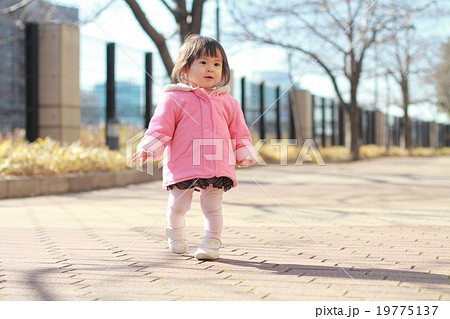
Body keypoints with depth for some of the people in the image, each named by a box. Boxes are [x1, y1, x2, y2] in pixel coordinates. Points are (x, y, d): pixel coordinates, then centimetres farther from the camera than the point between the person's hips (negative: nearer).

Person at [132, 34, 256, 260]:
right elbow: (161, 126, -3)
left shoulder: (227, 102, 12)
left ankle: (212, 242, 19)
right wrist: (148, 148, -13)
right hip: (183, 165, -2)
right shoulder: (175, 98, 1)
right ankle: (175, 230, 35)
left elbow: (239, 132, 18)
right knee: (178, 205, 6)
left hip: (218, 166, 2)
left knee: (213, 208, 5)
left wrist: (244, 155, 11)